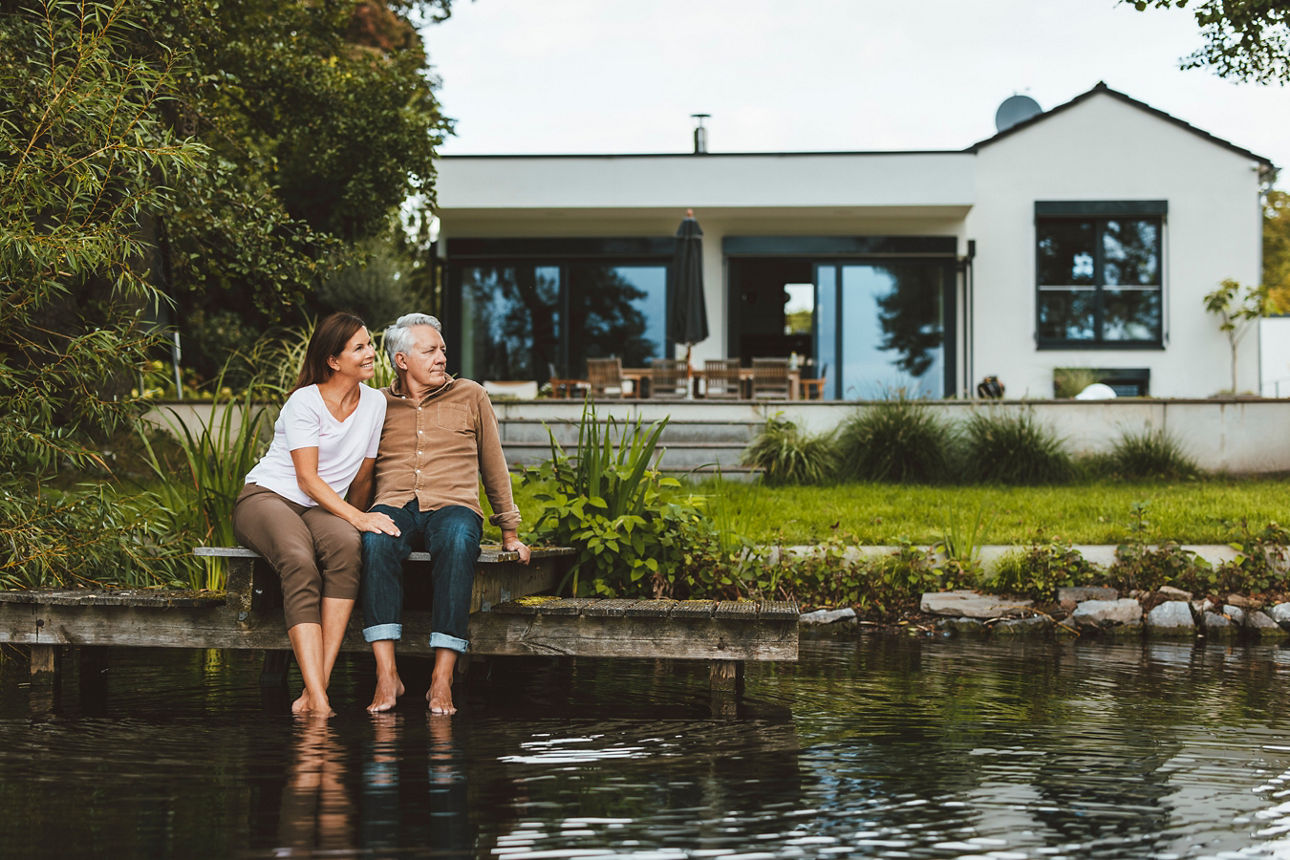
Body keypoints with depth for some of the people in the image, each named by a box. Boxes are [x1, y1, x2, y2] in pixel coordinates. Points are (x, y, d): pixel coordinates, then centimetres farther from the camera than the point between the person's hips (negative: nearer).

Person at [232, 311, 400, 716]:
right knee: (300, 564, -38)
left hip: (321, 508, 4)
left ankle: (315, 690, -40)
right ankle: (317, 699, -47)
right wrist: (355, 517, -28)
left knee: (347, 545, -34)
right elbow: (307, 478, -17)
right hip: (266, 497, -4)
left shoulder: (375, 403, 7)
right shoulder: (305, 402, -10)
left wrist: (355, 523, 18)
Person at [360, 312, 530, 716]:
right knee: (377, 541, -37)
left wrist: (509, 531, 18)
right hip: (394, 504, 1)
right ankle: (386, 676, -40)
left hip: (453, 504, 0)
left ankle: (442, 680, -40)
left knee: (457, 543, -38)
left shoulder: (470, 397, 16)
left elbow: (493, 466, 21)